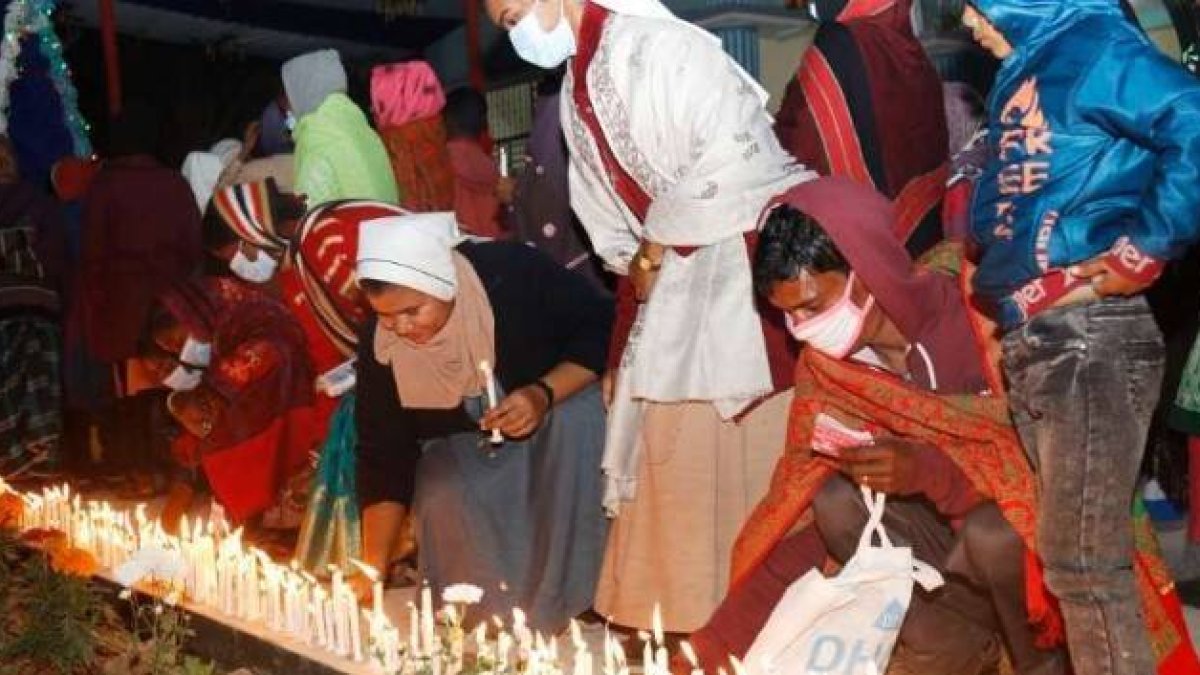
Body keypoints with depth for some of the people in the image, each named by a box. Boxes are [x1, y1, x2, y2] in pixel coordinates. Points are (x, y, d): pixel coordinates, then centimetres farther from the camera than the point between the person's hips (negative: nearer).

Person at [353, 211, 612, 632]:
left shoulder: (511, 274, -30)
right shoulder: (380, 345, -19)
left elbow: (602, 327, -19)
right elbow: (383, 456, -11)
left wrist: (545, 394, -34)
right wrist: (373, 566, -17)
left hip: (560, 398, -2)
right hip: (461, 441, 2)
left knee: (577, 421, -34)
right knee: (440, 498, -28)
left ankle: (556, 607, -21)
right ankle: (489, 614, -2)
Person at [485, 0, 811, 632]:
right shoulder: (576, 94, 13)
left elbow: (730, 157, -20)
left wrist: (657, 250, -11)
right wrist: (636, 262, 5)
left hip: (746, 246, -8)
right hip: (666, 273, 9)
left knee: (748, 435, -6)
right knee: (671, 441, 10)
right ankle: (686, 608, 21)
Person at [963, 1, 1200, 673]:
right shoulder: (1027, 70, 19)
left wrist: (1142, 251, -18)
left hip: (1089, 336, -10)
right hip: (1033, 342, 10)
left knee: (1084, 563, -4)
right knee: (1062, 551, 16)